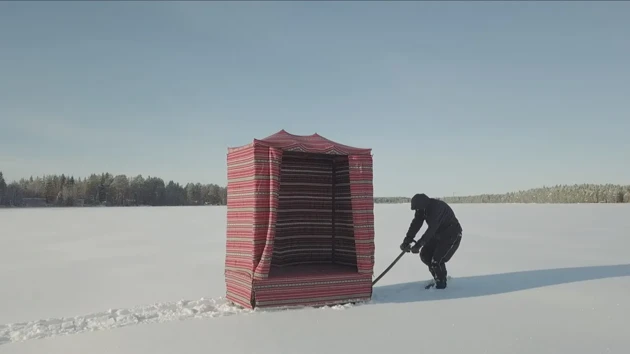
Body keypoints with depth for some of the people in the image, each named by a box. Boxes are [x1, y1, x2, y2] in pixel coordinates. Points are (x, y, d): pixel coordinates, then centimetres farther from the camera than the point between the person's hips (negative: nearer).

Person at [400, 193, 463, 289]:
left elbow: (431, 229, -37)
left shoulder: (438, 207, -34)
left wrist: (418, 245, -39)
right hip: (438, 234, 8)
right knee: (425, 255, 4)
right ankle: (438, 278, 21)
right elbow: (415, 224, -12)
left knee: (437, 260, -16)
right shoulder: (422, 209, -9)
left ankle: (441, 282, 8)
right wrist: (406, 241, -22)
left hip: (452, 235, -8)